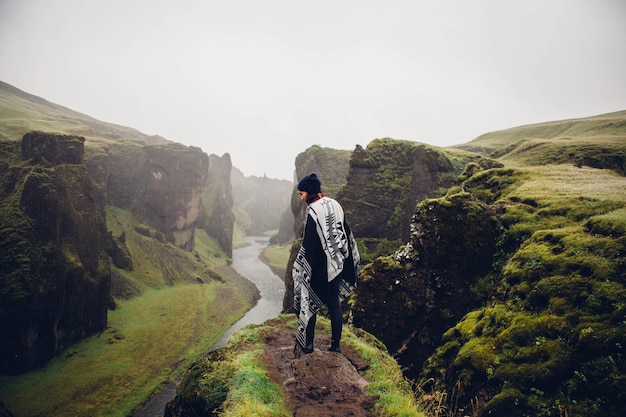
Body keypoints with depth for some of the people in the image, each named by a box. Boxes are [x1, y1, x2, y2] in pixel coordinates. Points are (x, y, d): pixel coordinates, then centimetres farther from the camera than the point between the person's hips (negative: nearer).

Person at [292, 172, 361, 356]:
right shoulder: (335, 205, 5)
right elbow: (346, 233, 11)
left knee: (310, 303, 7)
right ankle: (336, 344, 18)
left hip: (318, 266, -7)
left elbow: (308, 243, -18)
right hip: (337, 264, 7)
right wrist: (342, 259, 20)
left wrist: (300, 269, -10)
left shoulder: (313, 211, -17)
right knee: (334, 304, 12)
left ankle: (307, 343, 14)